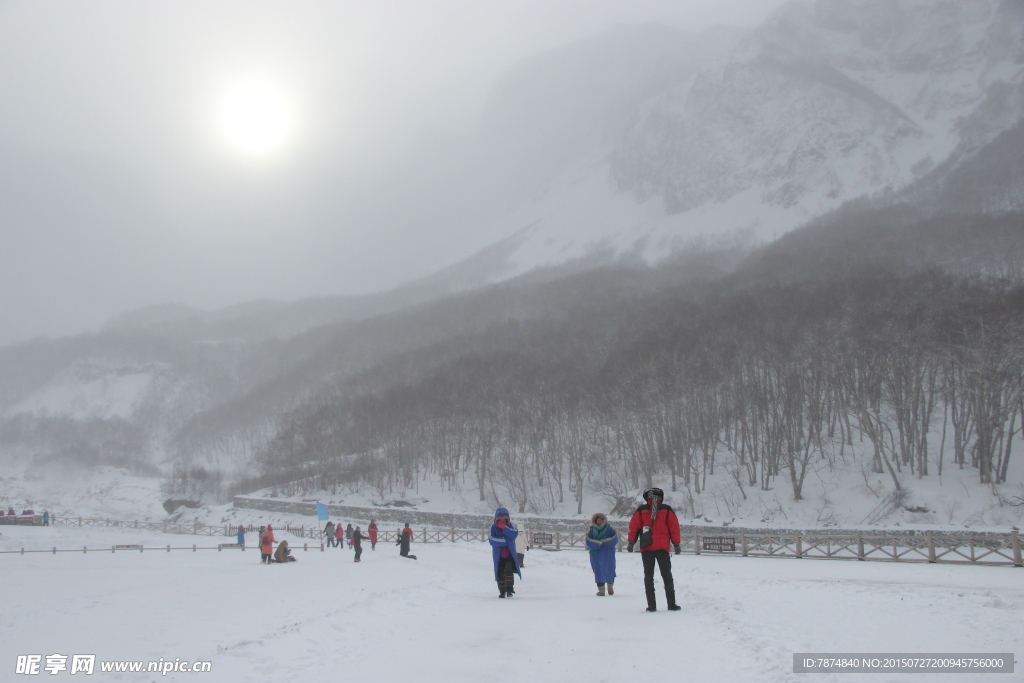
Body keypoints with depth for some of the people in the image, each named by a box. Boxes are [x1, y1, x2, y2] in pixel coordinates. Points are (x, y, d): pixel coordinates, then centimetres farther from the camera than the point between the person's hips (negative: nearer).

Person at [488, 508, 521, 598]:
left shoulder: (511, 526, 2)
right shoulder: (493, 527, -2)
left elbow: (514, 534, -19)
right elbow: (492, 540, -16)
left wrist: (503, 527, -22)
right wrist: (505, 541, -18)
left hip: (510, 554, -1)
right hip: (498, 555, 1)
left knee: (508, 570, -17)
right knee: (500, 573, 5)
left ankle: (509, 590, -10)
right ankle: (502, 591, 18)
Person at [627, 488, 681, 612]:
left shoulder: (641, 510, 6)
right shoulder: (667, 510, 6)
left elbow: (634, 526, 2)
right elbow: (674, 526, 4)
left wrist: (631, 542, 4)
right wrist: (676, 544, 7)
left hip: (646, 548, 0)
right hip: (662, 547, 0)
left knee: (648, 576, 5)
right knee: (667, 575, 7)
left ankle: (651, 605, -1)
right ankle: (671, 604, 3)